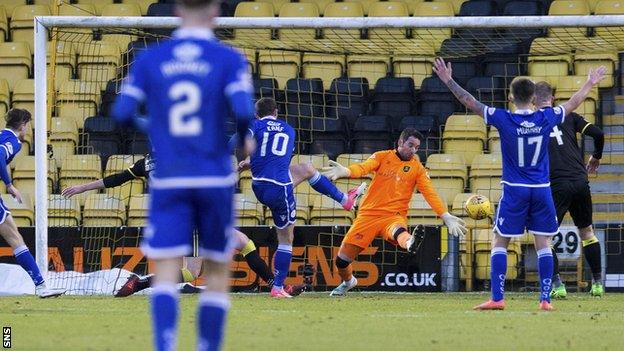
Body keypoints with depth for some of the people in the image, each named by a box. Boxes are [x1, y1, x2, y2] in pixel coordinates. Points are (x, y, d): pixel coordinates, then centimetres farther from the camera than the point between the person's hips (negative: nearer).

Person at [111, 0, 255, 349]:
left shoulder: (149, 59, 3)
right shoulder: (229, 59, -3)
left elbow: (123, 114, 0)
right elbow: (243, 110, -16)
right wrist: (245, 141, 5)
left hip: (168, 180, 1)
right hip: (215, 180, -1)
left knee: (165, 277, -5)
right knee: (218, 272, 13)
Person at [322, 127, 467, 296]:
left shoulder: (417, 168, 6)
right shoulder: (382, 157, 5)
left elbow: (430, 194, -1)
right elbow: (364, 168, -12)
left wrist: (446, 217, -15)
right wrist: (345, 171, -35)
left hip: (394, 216, -1)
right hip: (368, 215, 1)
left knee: (398, 231, -39)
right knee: (342, 259, 1)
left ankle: (410, 244, -74)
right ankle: (348, 281, 33)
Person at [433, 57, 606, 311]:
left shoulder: (504, 120, -11)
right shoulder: (546, 118, -2)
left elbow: (471, 104, -7)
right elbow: (573, 103, 16)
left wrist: (448, 81, 1)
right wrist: (590, 83, 33)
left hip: (514, 191, -2)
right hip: (542, 191, 2)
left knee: (499, 243, 5)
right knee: (543, 244, 6)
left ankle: (497, 298, -3)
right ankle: (545, 299, 1)